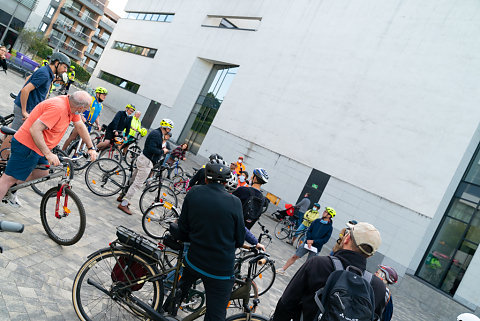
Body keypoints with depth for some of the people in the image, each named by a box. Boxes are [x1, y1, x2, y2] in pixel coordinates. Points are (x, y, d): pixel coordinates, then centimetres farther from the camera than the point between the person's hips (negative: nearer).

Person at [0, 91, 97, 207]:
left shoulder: (72, 105, -2)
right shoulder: (58, 108, -30)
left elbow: (80, 126, 10)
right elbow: (35, 130, -32)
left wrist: (91, 148, 11)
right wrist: (48, 154, -34)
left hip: (38, 147, 9)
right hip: (27, 145, -9)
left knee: (42, 173, 18)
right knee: (10, 179, -4)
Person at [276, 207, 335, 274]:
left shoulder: (330, 227, -7)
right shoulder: (317, 221, 4)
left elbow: (325, 240, -12)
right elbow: (309, 230, 2)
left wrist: (313, 241, -17)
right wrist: (308, 241, -13)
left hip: (316, 248, -3)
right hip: (307, 243, 3)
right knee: (295, 256, 3)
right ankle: (283, 269, 13)